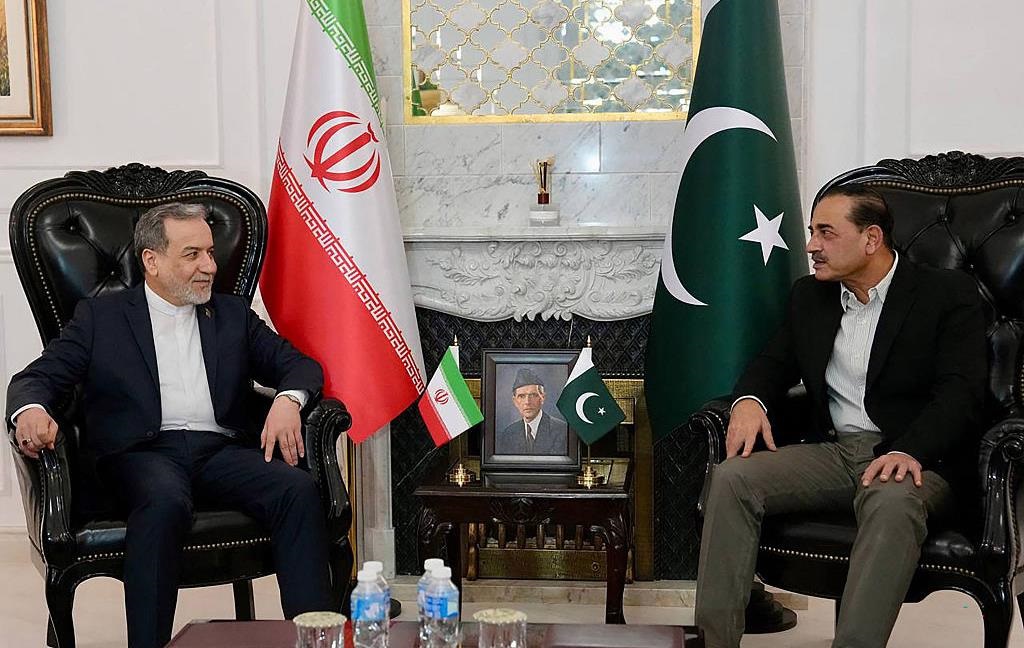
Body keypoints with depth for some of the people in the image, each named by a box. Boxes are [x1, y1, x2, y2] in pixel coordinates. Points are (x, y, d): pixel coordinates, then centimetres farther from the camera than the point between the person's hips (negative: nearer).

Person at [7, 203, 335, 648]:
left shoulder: (233, 316, 22)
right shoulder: (101, 317, 15)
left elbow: (299, 364, 19)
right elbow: (37, 377, 9)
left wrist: (287, 400, -6)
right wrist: (31, 409, -17)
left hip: (222, 451, 3)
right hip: (144, 453, -3)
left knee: (298, 489, -27)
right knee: (165, 502, -38)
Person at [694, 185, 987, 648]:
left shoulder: (947, 294, -1)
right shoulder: (809, 295, 16)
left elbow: (961, 392, -10)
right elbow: (775, 362, 22)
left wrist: (909, 451, -28)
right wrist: (750, 399, -4)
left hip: (915, 459, -5)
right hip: (832, 451, 5)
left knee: (893, 502, -40)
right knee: (732, 478, -21)